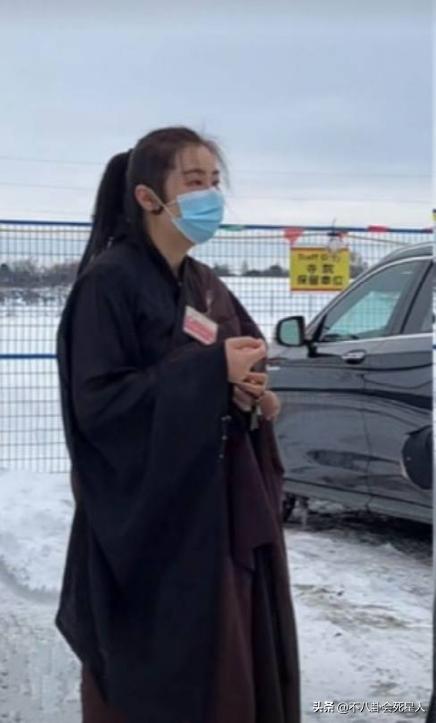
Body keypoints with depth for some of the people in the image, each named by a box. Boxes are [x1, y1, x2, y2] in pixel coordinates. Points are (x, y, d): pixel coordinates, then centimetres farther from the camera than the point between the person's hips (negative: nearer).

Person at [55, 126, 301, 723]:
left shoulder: (206, 286, 13)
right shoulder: (110, 281, -11)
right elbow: (96, 402, -18)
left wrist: (253, 397, -5)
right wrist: (211, 370, -20)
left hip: (222, 513, 7)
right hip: (148, 525, -7)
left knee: (226, 674, 9)